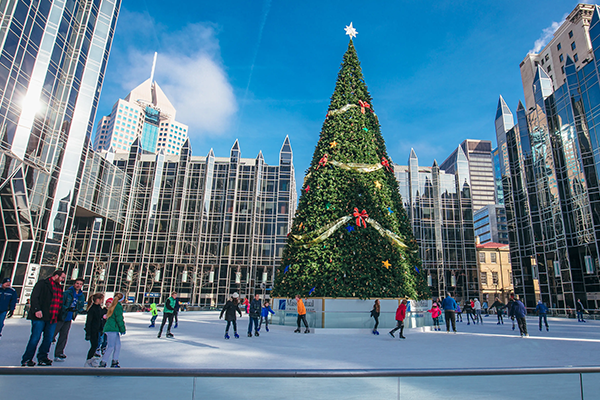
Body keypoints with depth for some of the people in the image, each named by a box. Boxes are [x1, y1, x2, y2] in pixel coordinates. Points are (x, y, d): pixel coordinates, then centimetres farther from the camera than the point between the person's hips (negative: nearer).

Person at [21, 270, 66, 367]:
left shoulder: (60, 287, 19)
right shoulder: (42, 283, -2)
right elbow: (34, 297, -10)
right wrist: (37, 309, -21)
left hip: (53, 318, 7)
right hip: (40, 316, -7)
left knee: (49, 339, 7)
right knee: (35, 338, -3)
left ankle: (42, 357, 19)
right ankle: (26, 360, 9)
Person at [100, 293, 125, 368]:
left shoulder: (112, 306, 14)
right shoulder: (118, 307, -14)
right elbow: (119, 319, -14)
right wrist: (122, 329, -7)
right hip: (112, 329, -9)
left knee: (118, 345, 11)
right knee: (111, 347, -6)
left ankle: (114, 362, 16)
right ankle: (102, 364, -1)